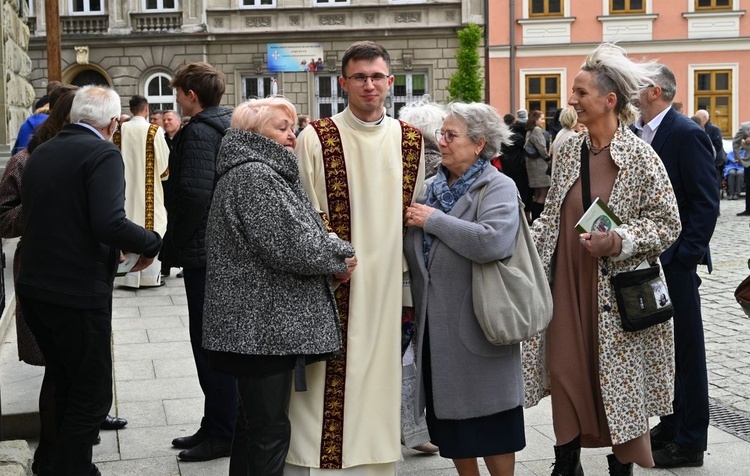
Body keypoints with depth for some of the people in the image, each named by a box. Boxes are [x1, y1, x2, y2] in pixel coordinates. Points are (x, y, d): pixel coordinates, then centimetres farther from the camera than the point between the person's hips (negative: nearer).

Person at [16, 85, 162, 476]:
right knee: (91, 396, 4)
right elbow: (110, 224, -26)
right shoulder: (102, 154, -13)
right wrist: (151, 243, -9)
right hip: (79, 293, -8)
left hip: (34, 288, 8)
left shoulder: (41, 153, 9)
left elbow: (30, 214, 13)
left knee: (66, 386, 22)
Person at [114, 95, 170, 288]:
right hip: (149, 189, -3)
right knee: (150, 226, 1)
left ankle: (128, 275, 7)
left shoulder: (120, 131, 1)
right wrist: (163, 173, 12)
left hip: (125, 188, 3)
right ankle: (150, 275, 1)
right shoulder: (154, 130, -9)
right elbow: (163, 160, -7)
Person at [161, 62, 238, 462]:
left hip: (203, 250, -10)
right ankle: (218, 424, 24)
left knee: (208, 342, -2)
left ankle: (221, 433, 5)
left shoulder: (199, 132, -16)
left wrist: (173, 245, -14)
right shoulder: (232, 125, 13)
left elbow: (194, 193, -25)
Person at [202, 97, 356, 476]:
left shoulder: (260, 172, 18)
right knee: (270, 429, -5)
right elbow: (290, 246, -22)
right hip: (265, 326, -11)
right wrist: (339, 257, -6)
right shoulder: (253, 176, -15)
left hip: (255, 325, 11)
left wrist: (332, 254, 1)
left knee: (253, 420, 18)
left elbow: (296, 232, 19)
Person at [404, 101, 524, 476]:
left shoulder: (497, 188, -7)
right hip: (435, 327, 6)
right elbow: (411, 252, 15)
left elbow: (494, 241, -27)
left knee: (490, 428, 5)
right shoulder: (431, 188, 11)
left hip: (477, 329, -6)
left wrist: (434, 220, -18)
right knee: (449, 420, 13)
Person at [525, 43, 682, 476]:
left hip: (617, 289, -5)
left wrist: (617, 241, -21)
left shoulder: (641, 157, -11)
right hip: (567, 284, 5)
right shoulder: (569, 151, 5)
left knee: (618, 378, 5)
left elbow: (668, 224, -9)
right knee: (566, 371, 8)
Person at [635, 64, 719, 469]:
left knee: (685, 348, 2)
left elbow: (706, 201, -16)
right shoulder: (638, 133, 10)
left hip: (674, 261, -8)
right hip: (645, 259, 8)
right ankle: (671, 424, 29)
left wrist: (687, 254, -18)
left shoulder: (687, 135, -14)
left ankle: (690, 442, 11)